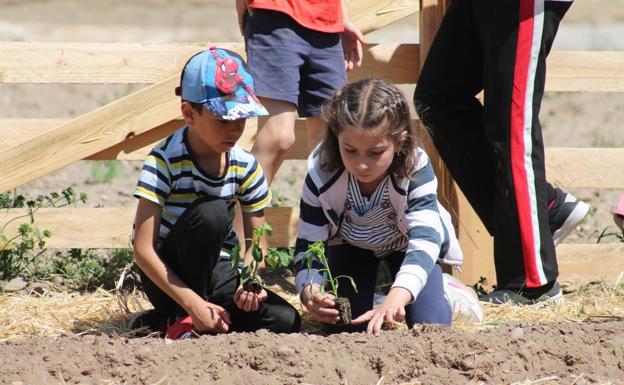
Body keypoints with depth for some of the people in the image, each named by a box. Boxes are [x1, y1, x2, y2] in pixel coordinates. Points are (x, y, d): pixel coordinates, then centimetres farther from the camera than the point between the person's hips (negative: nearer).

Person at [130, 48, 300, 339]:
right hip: (167, 277, -6)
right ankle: (183, 317, -16)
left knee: (285, 320, -20)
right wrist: (192, 302, -29)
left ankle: (160, 320, -4)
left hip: (213, 271, 6)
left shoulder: (246, 166, -2)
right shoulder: (165, 162, -18)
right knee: (211, 212, -32)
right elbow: (143, 250, -21)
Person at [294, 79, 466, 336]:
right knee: (345, 327, -10)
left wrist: (395, 300, -70)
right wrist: (310, 291, -53)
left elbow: (424, 241, -52)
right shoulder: (321, 176, -35)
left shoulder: (416, 172, -42)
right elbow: (308, 246, -28)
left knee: (430, 325, -15)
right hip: (352, 244, 1)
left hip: (406, 244, -1)